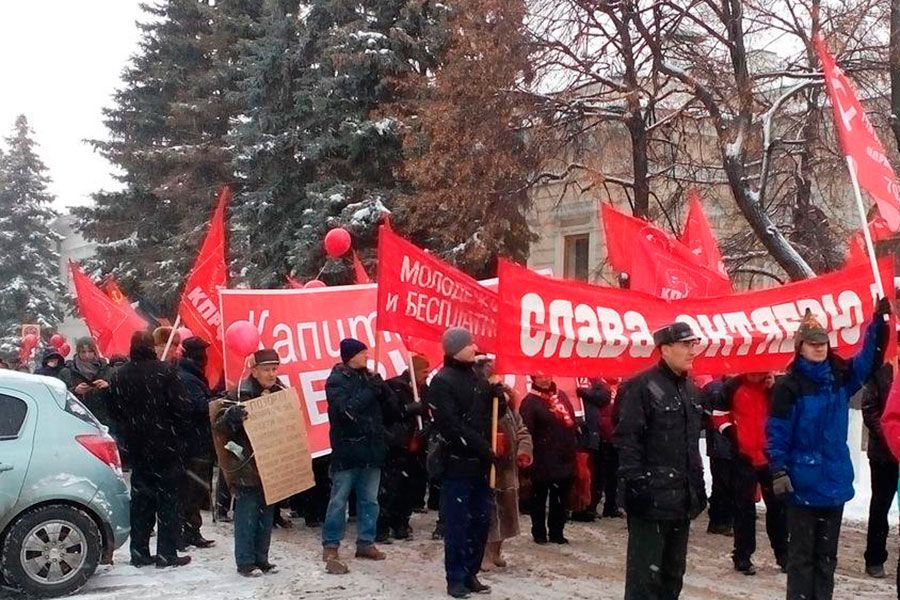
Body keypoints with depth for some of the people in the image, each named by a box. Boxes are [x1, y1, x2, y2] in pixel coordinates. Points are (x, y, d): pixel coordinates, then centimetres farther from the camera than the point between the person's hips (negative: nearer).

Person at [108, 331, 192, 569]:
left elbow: (114, 412, 9)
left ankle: (139, 551, 16)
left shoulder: (119, 376, 2)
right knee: (167, 498, 2)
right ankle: (166, 553, 3)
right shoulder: (164, 371, -14)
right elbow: (181, 408, -15)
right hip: (166, 446, -5)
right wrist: (178, 431, 4)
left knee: (140, 499, 13)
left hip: (136, 447, 5)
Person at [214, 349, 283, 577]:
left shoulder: (280, 392, 8)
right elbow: (219, 425, -15)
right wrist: (231, 416, -36)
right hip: (247, 466, -6)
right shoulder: (240, 394, -11)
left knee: (267, 514, 12)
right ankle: (245, 562, 6)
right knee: (247, 514, -3)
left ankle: (261, 559, 22)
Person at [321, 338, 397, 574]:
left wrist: (382, 388, -8)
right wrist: (371, 390, -20)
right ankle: (330, 548, 4)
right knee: (339, 500, -2)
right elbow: (347, 410, -22)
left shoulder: (369, 377, 12)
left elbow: (392, 409, 8)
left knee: (370, 500, 13)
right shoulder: (336, 380, -6)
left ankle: (365, 543, 24)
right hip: (347, 451, -6)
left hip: (371, 450, 6)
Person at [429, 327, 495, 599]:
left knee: (481, 521, 10)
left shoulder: (476, 377, 14)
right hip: (457, 463, -7)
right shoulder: (442, 382, -10)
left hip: (480, 463, 7)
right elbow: (451, 425, -18)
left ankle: (470, 574, 20)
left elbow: (490, 413, 20)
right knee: (457, 523, -2)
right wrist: (482, 448, -17)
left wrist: (497, 396, -1)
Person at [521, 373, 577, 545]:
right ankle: (539, 532, 18)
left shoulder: (561, 395, 12)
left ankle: (556, 532, 24)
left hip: (565, 458, 6)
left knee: (561, 498, 13)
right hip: (542, 460, -6)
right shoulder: (530, 401, -9)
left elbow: (572, 421, 18)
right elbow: (527, 431, -16)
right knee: (539, 498, 7)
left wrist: (572, 449, 13)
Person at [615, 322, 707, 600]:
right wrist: (636, 483, -20)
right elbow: (626, 439, -16)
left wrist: (698, 483, 19)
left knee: (674, 571, 16)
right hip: (652, 496, -8)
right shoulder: (642, 386, -11)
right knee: (646, 571, -6)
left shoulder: (690, 389, 15)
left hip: (683, 496, 8)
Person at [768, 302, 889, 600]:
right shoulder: (789, 385, -11)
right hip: (803, 483, -5)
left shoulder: (841, 376, 5)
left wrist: (880, 319, -6)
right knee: (802, 553, 4)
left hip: (836, 481, 5)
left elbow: (870, 357, 7)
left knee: (827, 554, 15)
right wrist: (778, 470, -18)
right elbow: (777, 431, -12)